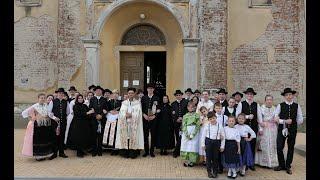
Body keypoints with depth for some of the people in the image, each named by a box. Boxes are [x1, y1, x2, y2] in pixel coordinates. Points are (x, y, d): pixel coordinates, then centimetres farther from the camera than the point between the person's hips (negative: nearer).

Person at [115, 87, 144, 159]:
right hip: (125, 123, 2)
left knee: (133, 137, -6)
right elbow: (121, 113, 5)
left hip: (134, 123, -2)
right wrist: (125, 115, -14)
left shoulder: (137, 103, 7)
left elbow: (138, 113, -2)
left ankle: (133, 153, 0)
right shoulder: (124, 103, 14)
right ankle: (125, 153, 5)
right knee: (125, 136, -2)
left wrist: (131, 115, -16)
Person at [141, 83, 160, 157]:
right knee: (145, 135, 4)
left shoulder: (156, 98, 3)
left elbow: (158, 109, 0)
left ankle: (152, 151, 14)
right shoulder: (143, 98, 7)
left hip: (153, 119, -1)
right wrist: (144, 115, -8)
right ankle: (146, 151, 15)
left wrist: (154, 116, -12)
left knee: (153, 135, 4)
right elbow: (141, 108, 6)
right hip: (145, 119, 1)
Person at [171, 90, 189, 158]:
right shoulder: (173, 104, 12)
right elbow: (172, 114, 8)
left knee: (181, 137, -7)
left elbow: (188, 111, -3)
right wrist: (176, 119, -7)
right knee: (177, 137, 6)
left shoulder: (186, 102, 2)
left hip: (184, 122, -3)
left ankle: (176, 152, 2)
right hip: (176, 123, 3)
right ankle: (178, 151, 15)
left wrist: (182, 118, -11)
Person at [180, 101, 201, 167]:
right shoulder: (185, 116, 7)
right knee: (185, 146, 2)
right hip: (186, 133, 2)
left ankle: (191, 161, 11)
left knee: (193, 146, -1)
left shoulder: (197, 115, 1)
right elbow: (184, 126, 1)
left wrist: (193, 134, -12)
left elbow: (198, 126, -4)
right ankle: (186, 160, 14)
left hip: (194, 133, -2)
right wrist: (187, 134, -11)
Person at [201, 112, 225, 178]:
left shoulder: (220, 126, -5)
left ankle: (215, 171, 25)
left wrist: (222, 146, 0)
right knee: (208, 157, 7)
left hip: (216, 142, 0)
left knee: (215, 158, 9)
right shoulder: (206, 126, -4)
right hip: (208, 142, 0)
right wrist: (203, 144, 0)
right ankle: (209, 171, 21)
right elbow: (203, 135, 2)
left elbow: (223, 137, 0)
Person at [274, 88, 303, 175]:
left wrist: (293, 123, -3)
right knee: (279, 148, 0)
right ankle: (281, 165, 20)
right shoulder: (280, 105, -2)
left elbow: (300, 120, 6)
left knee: (291, 148, 11)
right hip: (282, 129, -1)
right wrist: (285, 121, -16)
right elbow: (275, 118, -6)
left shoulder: (297, 106, 3)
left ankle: (288, 166, 26)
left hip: (292, 130, 1)